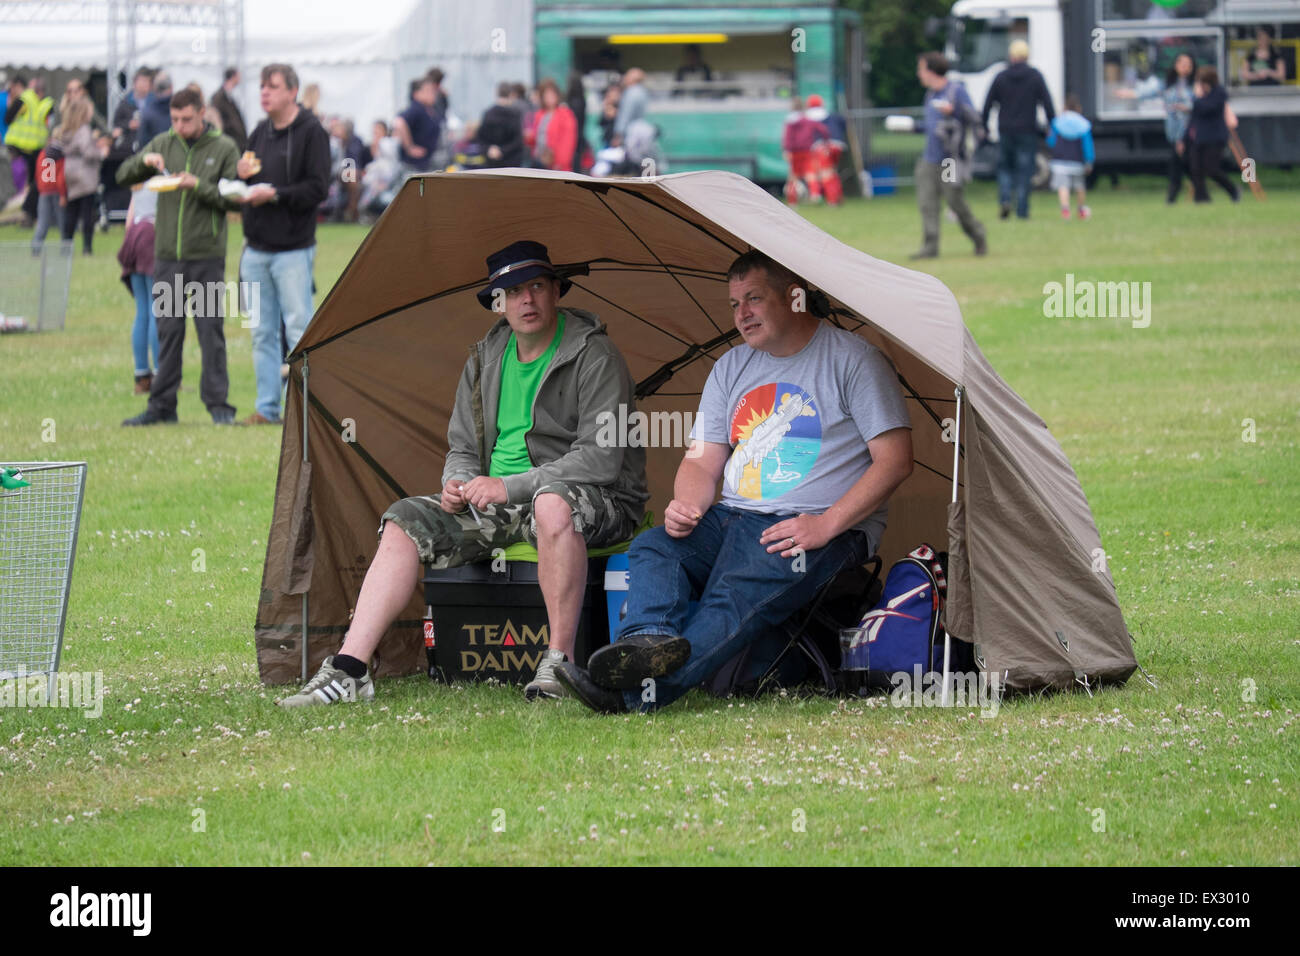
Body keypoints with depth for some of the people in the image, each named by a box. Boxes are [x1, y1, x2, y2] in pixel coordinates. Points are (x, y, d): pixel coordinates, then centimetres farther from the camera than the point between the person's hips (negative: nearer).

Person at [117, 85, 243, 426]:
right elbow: (122, 177, 6)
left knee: (211, 331, -2)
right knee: (168, 331, 6)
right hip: (167, 257, 3)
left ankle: (218, 404, 3)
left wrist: (198, 186, -17)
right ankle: (162, 406, 10)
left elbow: (235, 199, -4)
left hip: (207, 257, -3)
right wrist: (144, 161, -13)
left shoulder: (224, 148, 0)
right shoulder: (163, 144, 8)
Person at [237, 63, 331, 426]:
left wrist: (275, 194, -20)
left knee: (299, 330, -6)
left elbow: (318, 188, -13)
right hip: (256, 247, 7)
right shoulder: (260, 132, 14)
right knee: (262, 333, 8)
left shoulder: (311, 132, -6)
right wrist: (242, 176, -2)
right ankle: (267, 407, 13)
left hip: (293, 249, -7)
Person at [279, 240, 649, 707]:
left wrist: (509, 487, -23)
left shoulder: (593, 356, -12)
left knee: (553, 502, -42)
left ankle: (559, 663, -34)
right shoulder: (486, 360, 10)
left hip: (597, 499, -7)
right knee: (405, 521, -9)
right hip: (497, 506, 7)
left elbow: (601, 458, -19)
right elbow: (462, 447, 17)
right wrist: (458, 483, -9)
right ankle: (349, 669, -18)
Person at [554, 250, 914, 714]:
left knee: (737, 597, -33)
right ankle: (651, 640, -51)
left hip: (817, 529, -7)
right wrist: (686, 506, -8)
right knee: (652, 548, -22)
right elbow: (701, 462, 17)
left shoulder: (852, 359, -2)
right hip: (735, 518, 7)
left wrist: (826, 526, -17)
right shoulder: (732, 367, 18)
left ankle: (640, 692, -53)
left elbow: (893, 460, -7)